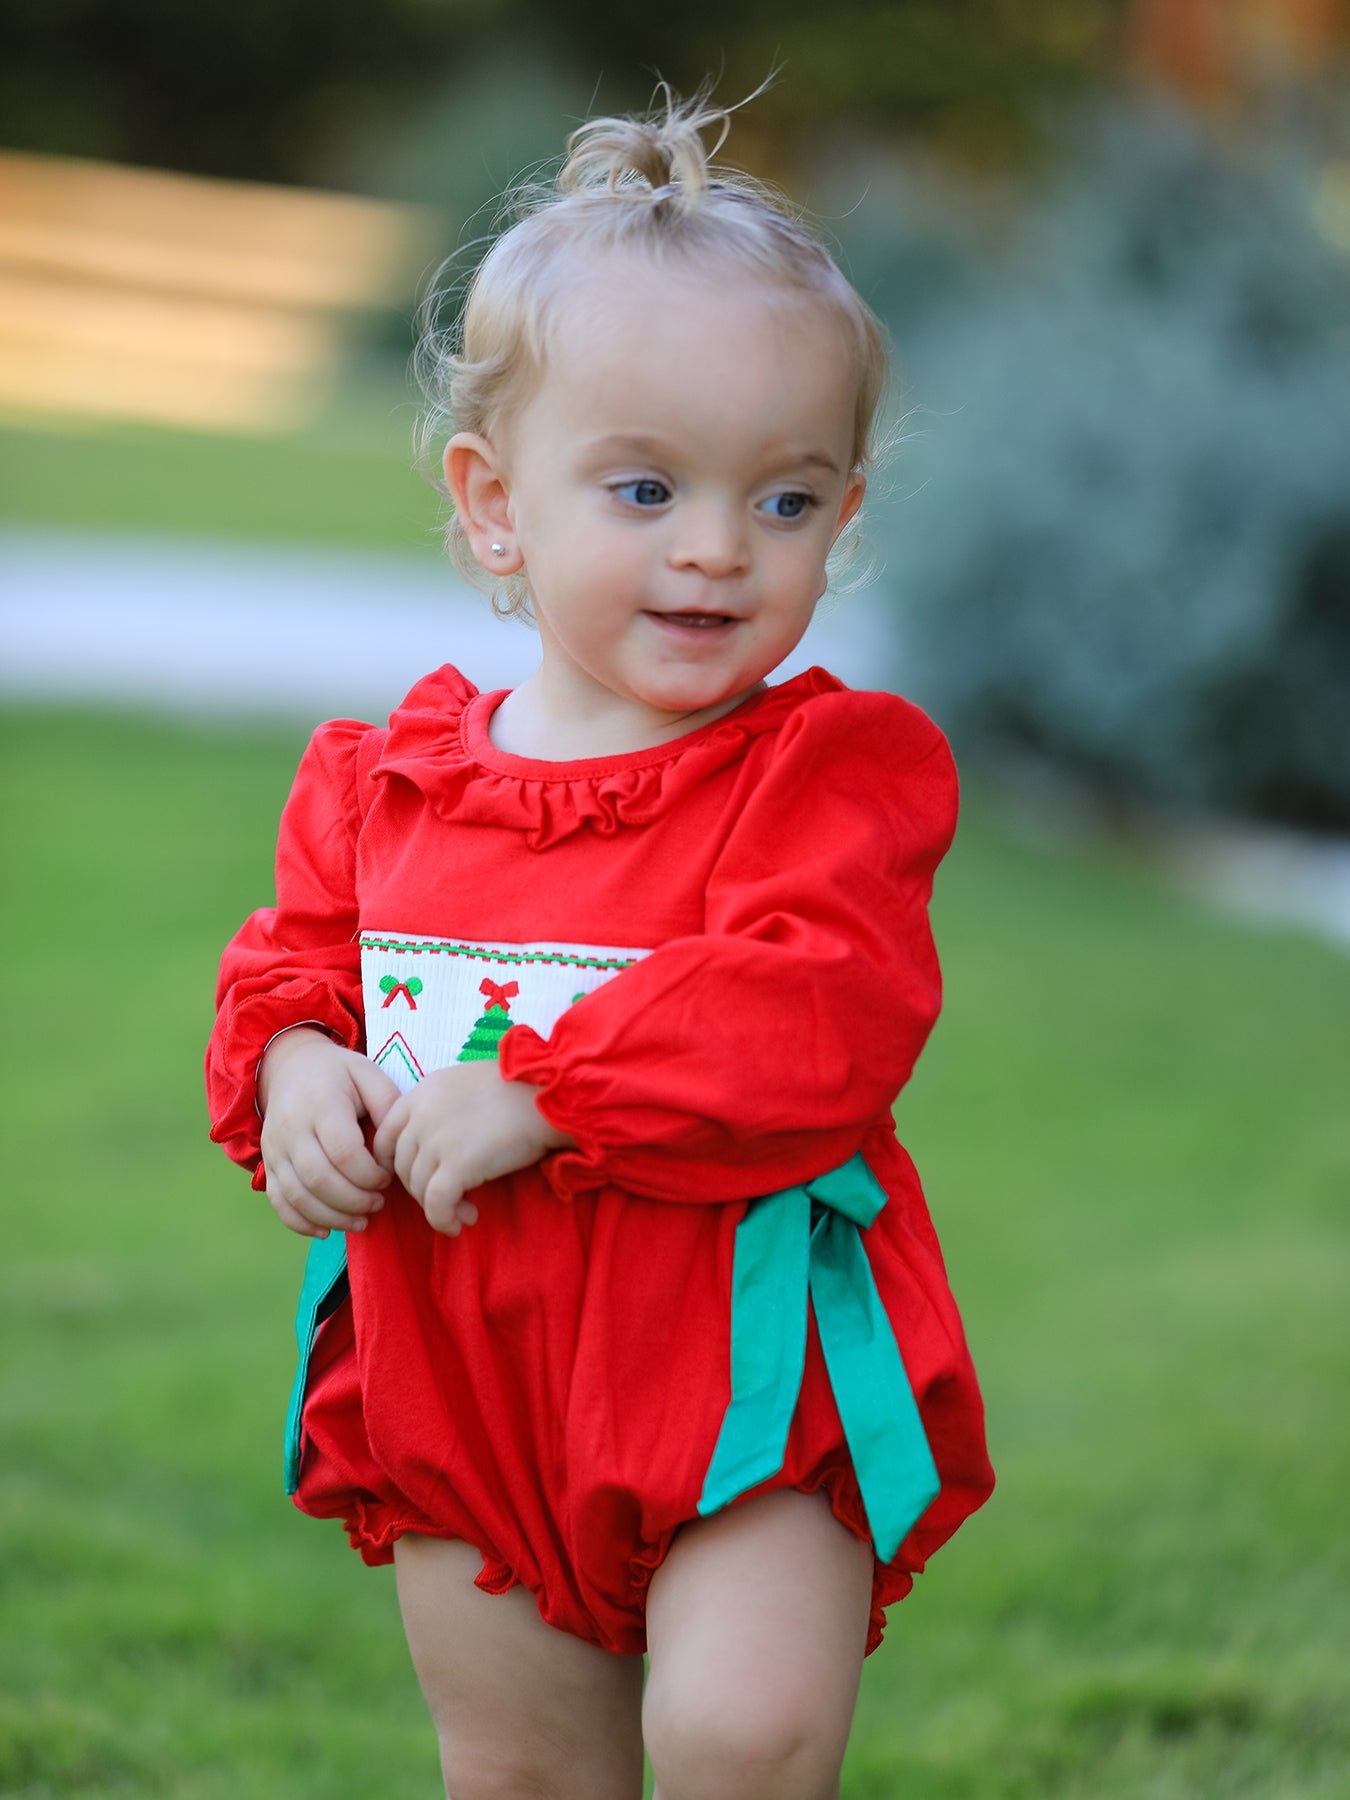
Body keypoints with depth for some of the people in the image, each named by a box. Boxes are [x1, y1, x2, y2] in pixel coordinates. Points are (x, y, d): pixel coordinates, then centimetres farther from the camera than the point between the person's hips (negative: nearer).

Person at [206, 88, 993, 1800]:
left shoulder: (832, 766, -12)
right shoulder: (384, 780, 3)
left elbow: (823, 1015, -25)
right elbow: (293, 963, 15)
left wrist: (537, 1092, -28)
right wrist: (292, 1069, -9)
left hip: (738, 1368, -4)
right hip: (463, 1383, 5)